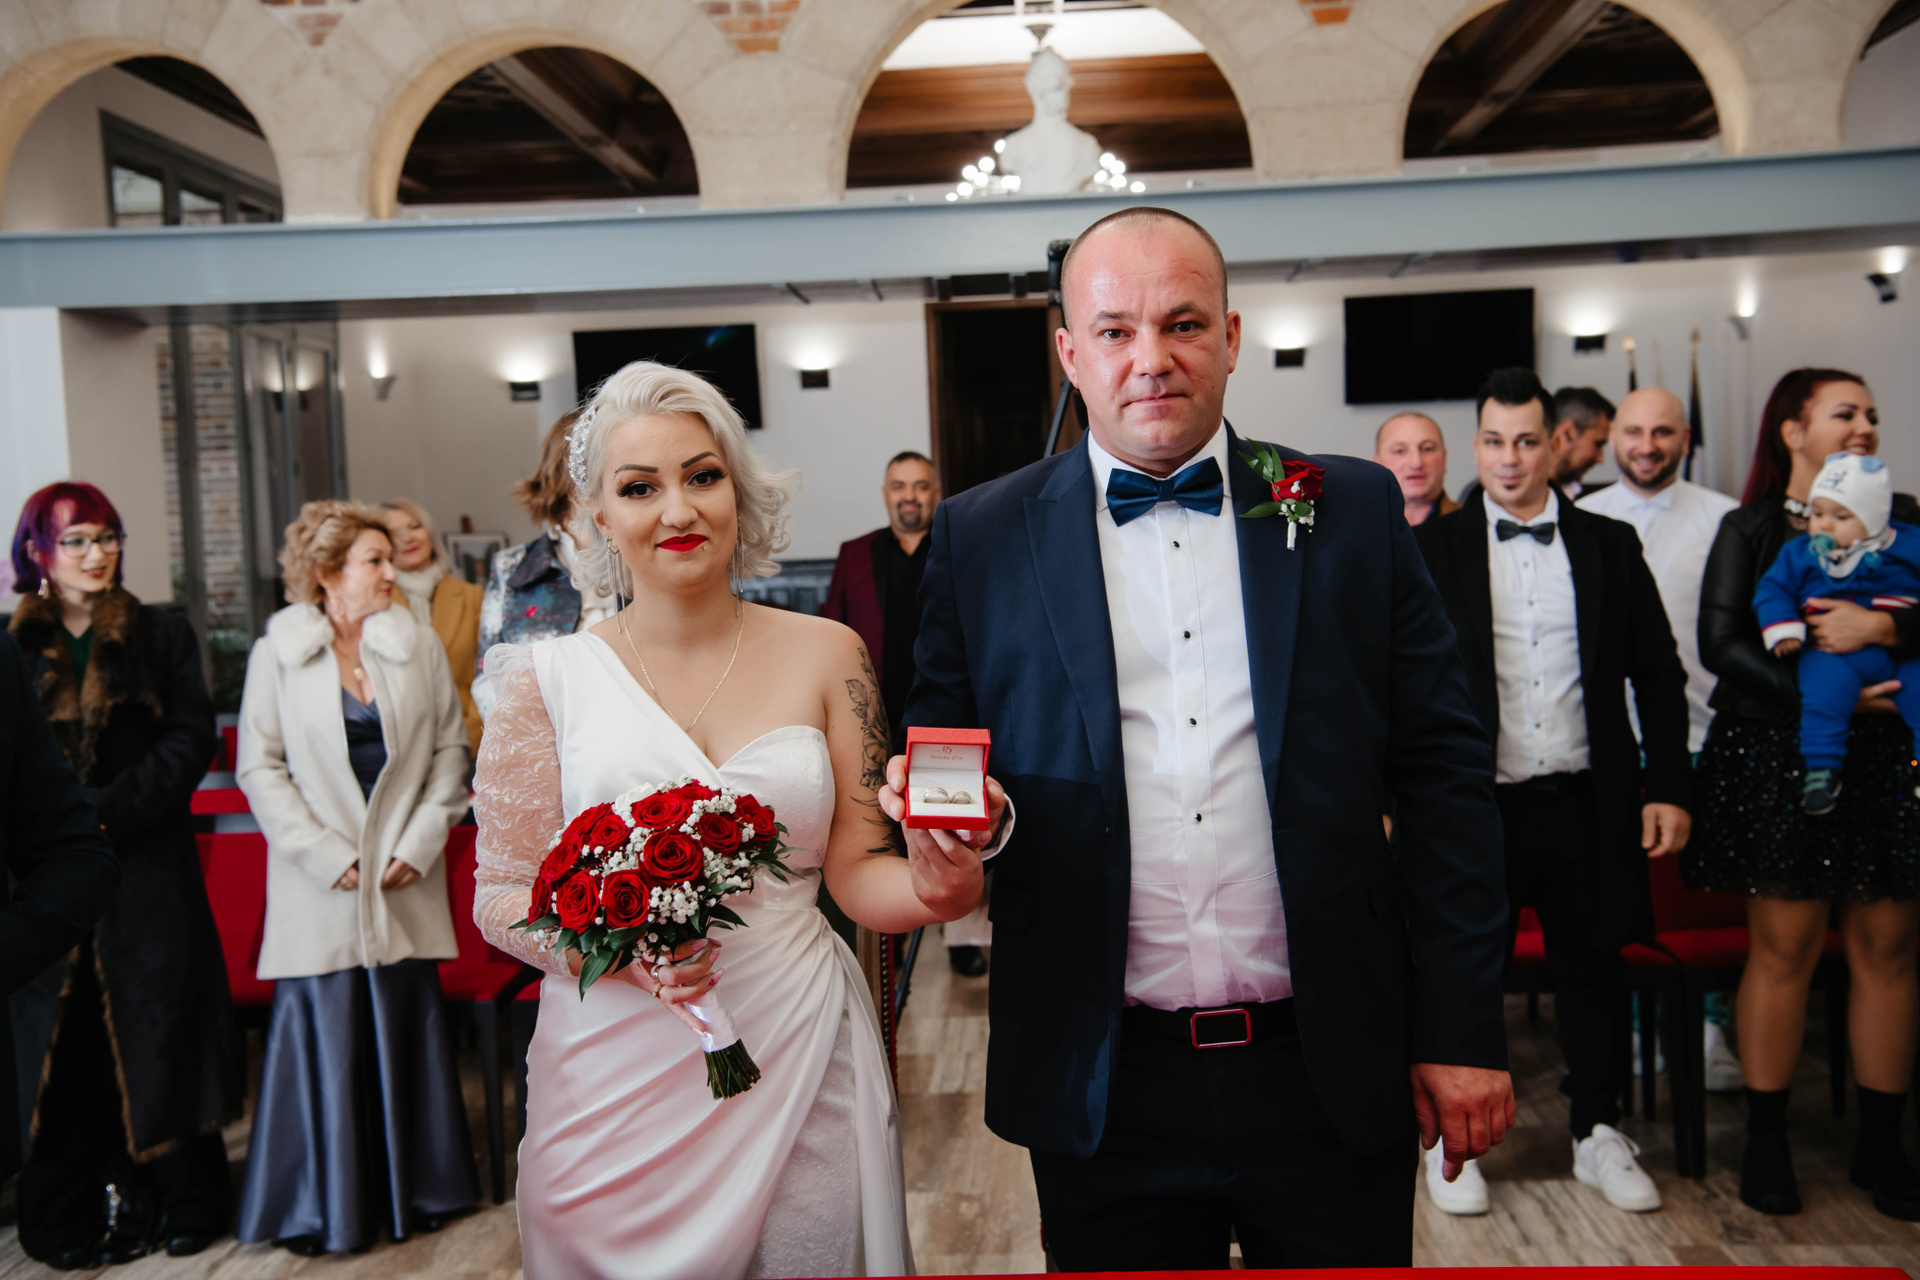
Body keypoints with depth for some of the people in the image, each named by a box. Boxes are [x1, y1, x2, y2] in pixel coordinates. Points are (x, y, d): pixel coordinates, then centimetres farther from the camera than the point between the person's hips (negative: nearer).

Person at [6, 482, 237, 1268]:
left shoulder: (162, 636, 7)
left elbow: (192, 741, -2)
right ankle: (75, 1219, 15)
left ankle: (182, 1203, 12)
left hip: (148, 869, -1)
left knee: (159, 1028, 1)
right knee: (63, 1044, 3)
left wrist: (105, 812, -13)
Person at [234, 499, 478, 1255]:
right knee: (325, 1030, 3)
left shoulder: (418, 646, 4)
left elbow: (450, 748, 5)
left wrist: (420, 844, -4)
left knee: (407, 1026, 7)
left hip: (404, 882, 2)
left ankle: (414, 1190, 23)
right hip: (320, 884, -2)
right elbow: (261, 768, -3)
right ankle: (319, 1206, 19)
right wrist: (328, 858, -9)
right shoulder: (278, 653, -1)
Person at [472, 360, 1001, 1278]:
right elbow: (499, 895, 1)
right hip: (615, 1074, 0)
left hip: (798, 1061, 1)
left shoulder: (825, 655, 1)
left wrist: (931, 889, -20)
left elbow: (857, 868, 2)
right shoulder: (548, 679, -2)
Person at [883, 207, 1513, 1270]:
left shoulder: (1354, 512, 1)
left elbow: (1443, 773, 1)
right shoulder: (980, 538, 0)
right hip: (1103, 1090, 0)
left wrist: (1463, 1031, -1)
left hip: (1334, 1074, 1)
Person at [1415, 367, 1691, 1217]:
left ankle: (1597, 1133, 30)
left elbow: (1659, 675, 9)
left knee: (1592, 967, 12)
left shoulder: (1610, 545, 7)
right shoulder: (1432, 550, 1)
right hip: (1475, 804, -2)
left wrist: (1668, 787, 2)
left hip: (1587, 804, 2)